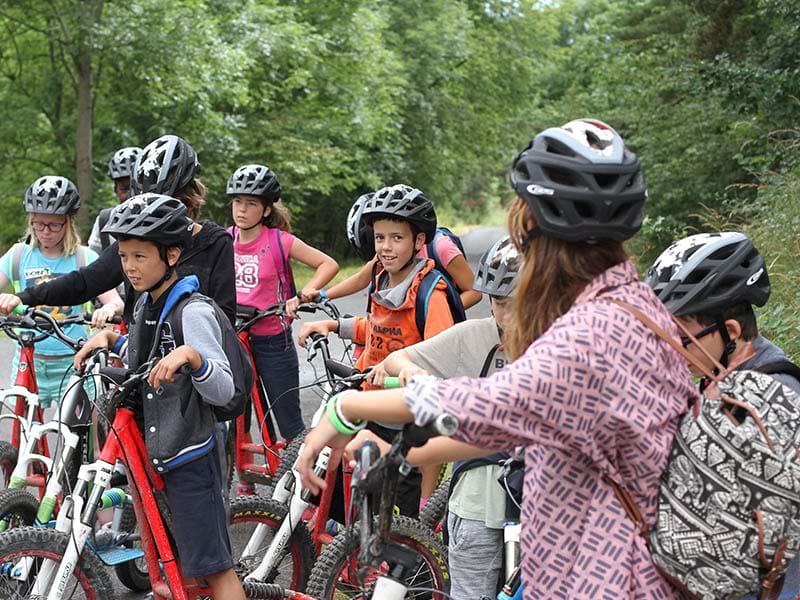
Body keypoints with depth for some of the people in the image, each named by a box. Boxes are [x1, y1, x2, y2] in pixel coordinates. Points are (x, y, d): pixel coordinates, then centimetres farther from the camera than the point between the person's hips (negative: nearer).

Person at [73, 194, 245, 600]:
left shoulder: (193, 311, -16)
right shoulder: (146, 304, 9)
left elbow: (222, 391, -20)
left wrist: (191, 355, -37)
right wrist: (111, 339, 9)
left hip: (189, 456, -9)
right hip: (154, 450, 9)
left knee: (212, 566, -6)